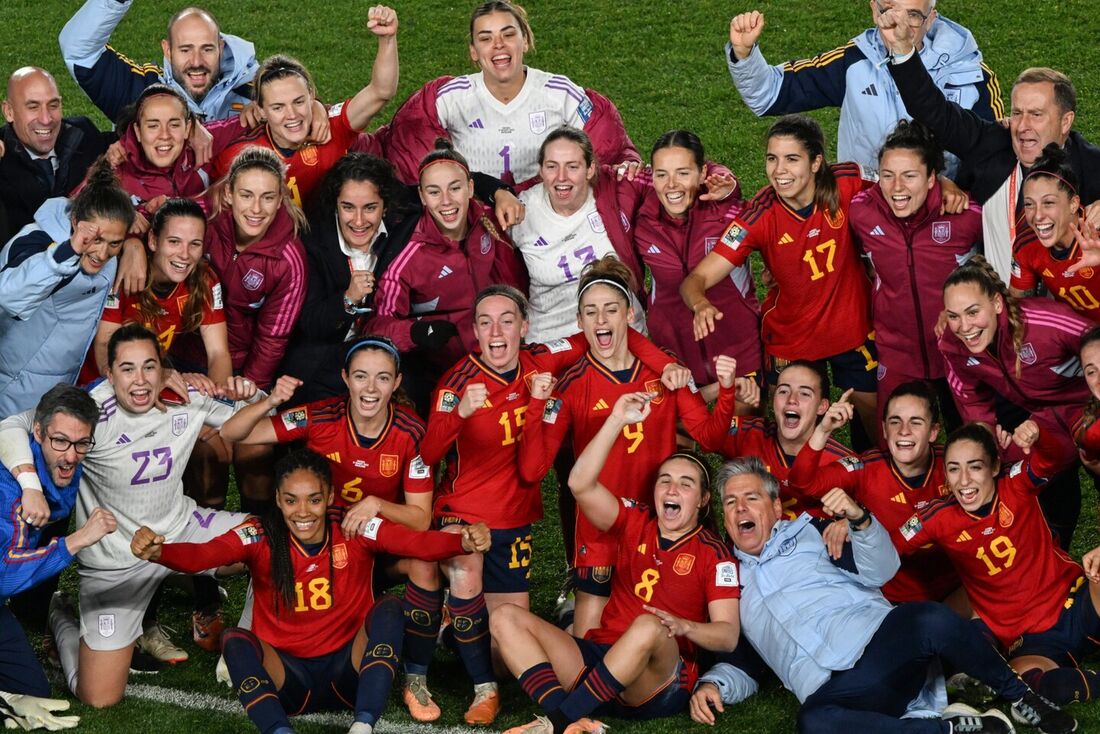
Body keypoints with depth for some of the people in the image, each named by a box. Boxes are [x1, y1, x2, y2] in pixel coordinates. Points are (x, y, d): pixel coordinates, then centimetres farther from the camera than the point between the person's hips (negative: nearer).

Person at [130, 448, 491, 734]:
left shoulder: (356, 531, -8)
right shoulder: (261, 537, -8)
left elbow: (419, 543, -24)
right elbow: (201, 555, -24)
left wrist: (463, 542, -45)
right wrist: (156, 552, -46)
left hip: (348, 671, 0)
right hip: (288, 677, 0)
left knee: (389, 608, -23)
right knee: (236, 640, -26)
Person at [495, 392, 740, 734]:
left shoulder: (713, 553, 2)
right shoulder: (636, 523, 13)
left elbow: (728, 635, -5)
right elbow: (581, 485, -4)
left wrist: (684, 627, -26)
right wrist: (617, 421, -10)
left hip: (660, 684, -5)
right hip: (599, 660, 5)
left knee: (649, 627, -39)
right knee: (507, 618, -12)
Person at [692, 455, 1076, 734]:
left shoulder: (808, 533, 19)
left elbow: (881, 571, 7)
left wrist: (859, 519, -10)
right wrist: (712, 683, 4)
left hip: (881, 640, 0)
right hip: (831, 690, 0)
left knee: (931, 620, -37)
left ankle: (1020, 698, -12)